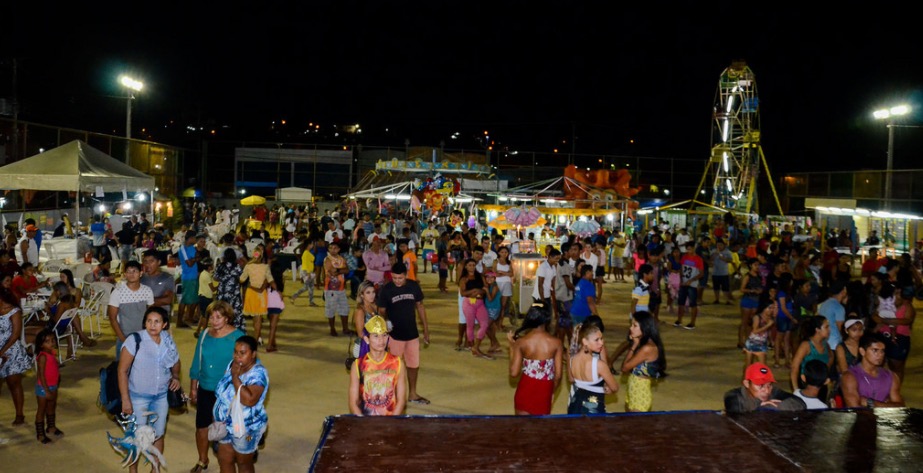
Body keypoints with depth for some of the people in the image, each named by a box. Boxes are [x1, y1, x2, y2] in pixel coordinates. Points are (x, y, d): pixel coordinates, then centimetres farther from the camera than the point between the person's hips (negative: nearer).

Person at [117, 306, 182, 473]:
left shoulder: (168, 340, -5)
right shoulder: (135, 340, -20)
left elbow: (175, 362, 14)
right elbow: (122, 371, -16)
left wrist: (176, 377, -5)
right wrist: (125, 399, -17)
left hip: (162, 396, 4)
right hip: (138, 397, -4)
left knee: (158, 435, 17)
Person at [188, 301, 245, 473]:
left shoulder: (238, 337, -15)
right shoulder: (205, 335, -1)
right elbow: (196, 363, 9)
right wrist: (193, 388, 12)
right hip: (205, 389, 4)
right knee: (201, 427, 14)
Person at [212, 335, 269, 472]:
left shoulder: (258, 373, -26)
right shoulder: (233, 364, -1)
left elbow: (249, 400, -39)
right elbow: (223, 391, 14)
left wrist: (235, 377, -32)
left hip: (245, 429, -7)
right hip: (226, 425, 7)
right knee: (224, 460, 19)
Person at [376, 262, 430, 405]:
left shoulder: (414, 286, -3)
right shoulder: (386, 290, -12)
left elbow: (420, 306, 7)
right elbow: (381, 312, -7)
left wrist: (426, 328, 7)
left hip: (412, 333, 4)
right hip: (394, 335, -4)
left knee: (414, 365, 16)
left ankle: (412, 394, 34)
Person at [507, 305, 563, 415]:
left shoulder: (521, 342, -9)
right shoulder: (556, 342, -9)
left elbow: (514, 373, -9)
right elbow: (558, 375, -7)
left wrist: (512, 346, 0)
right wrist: (552, 391, 12)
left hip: (525, 389, 0)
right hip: (544, 390, 0)